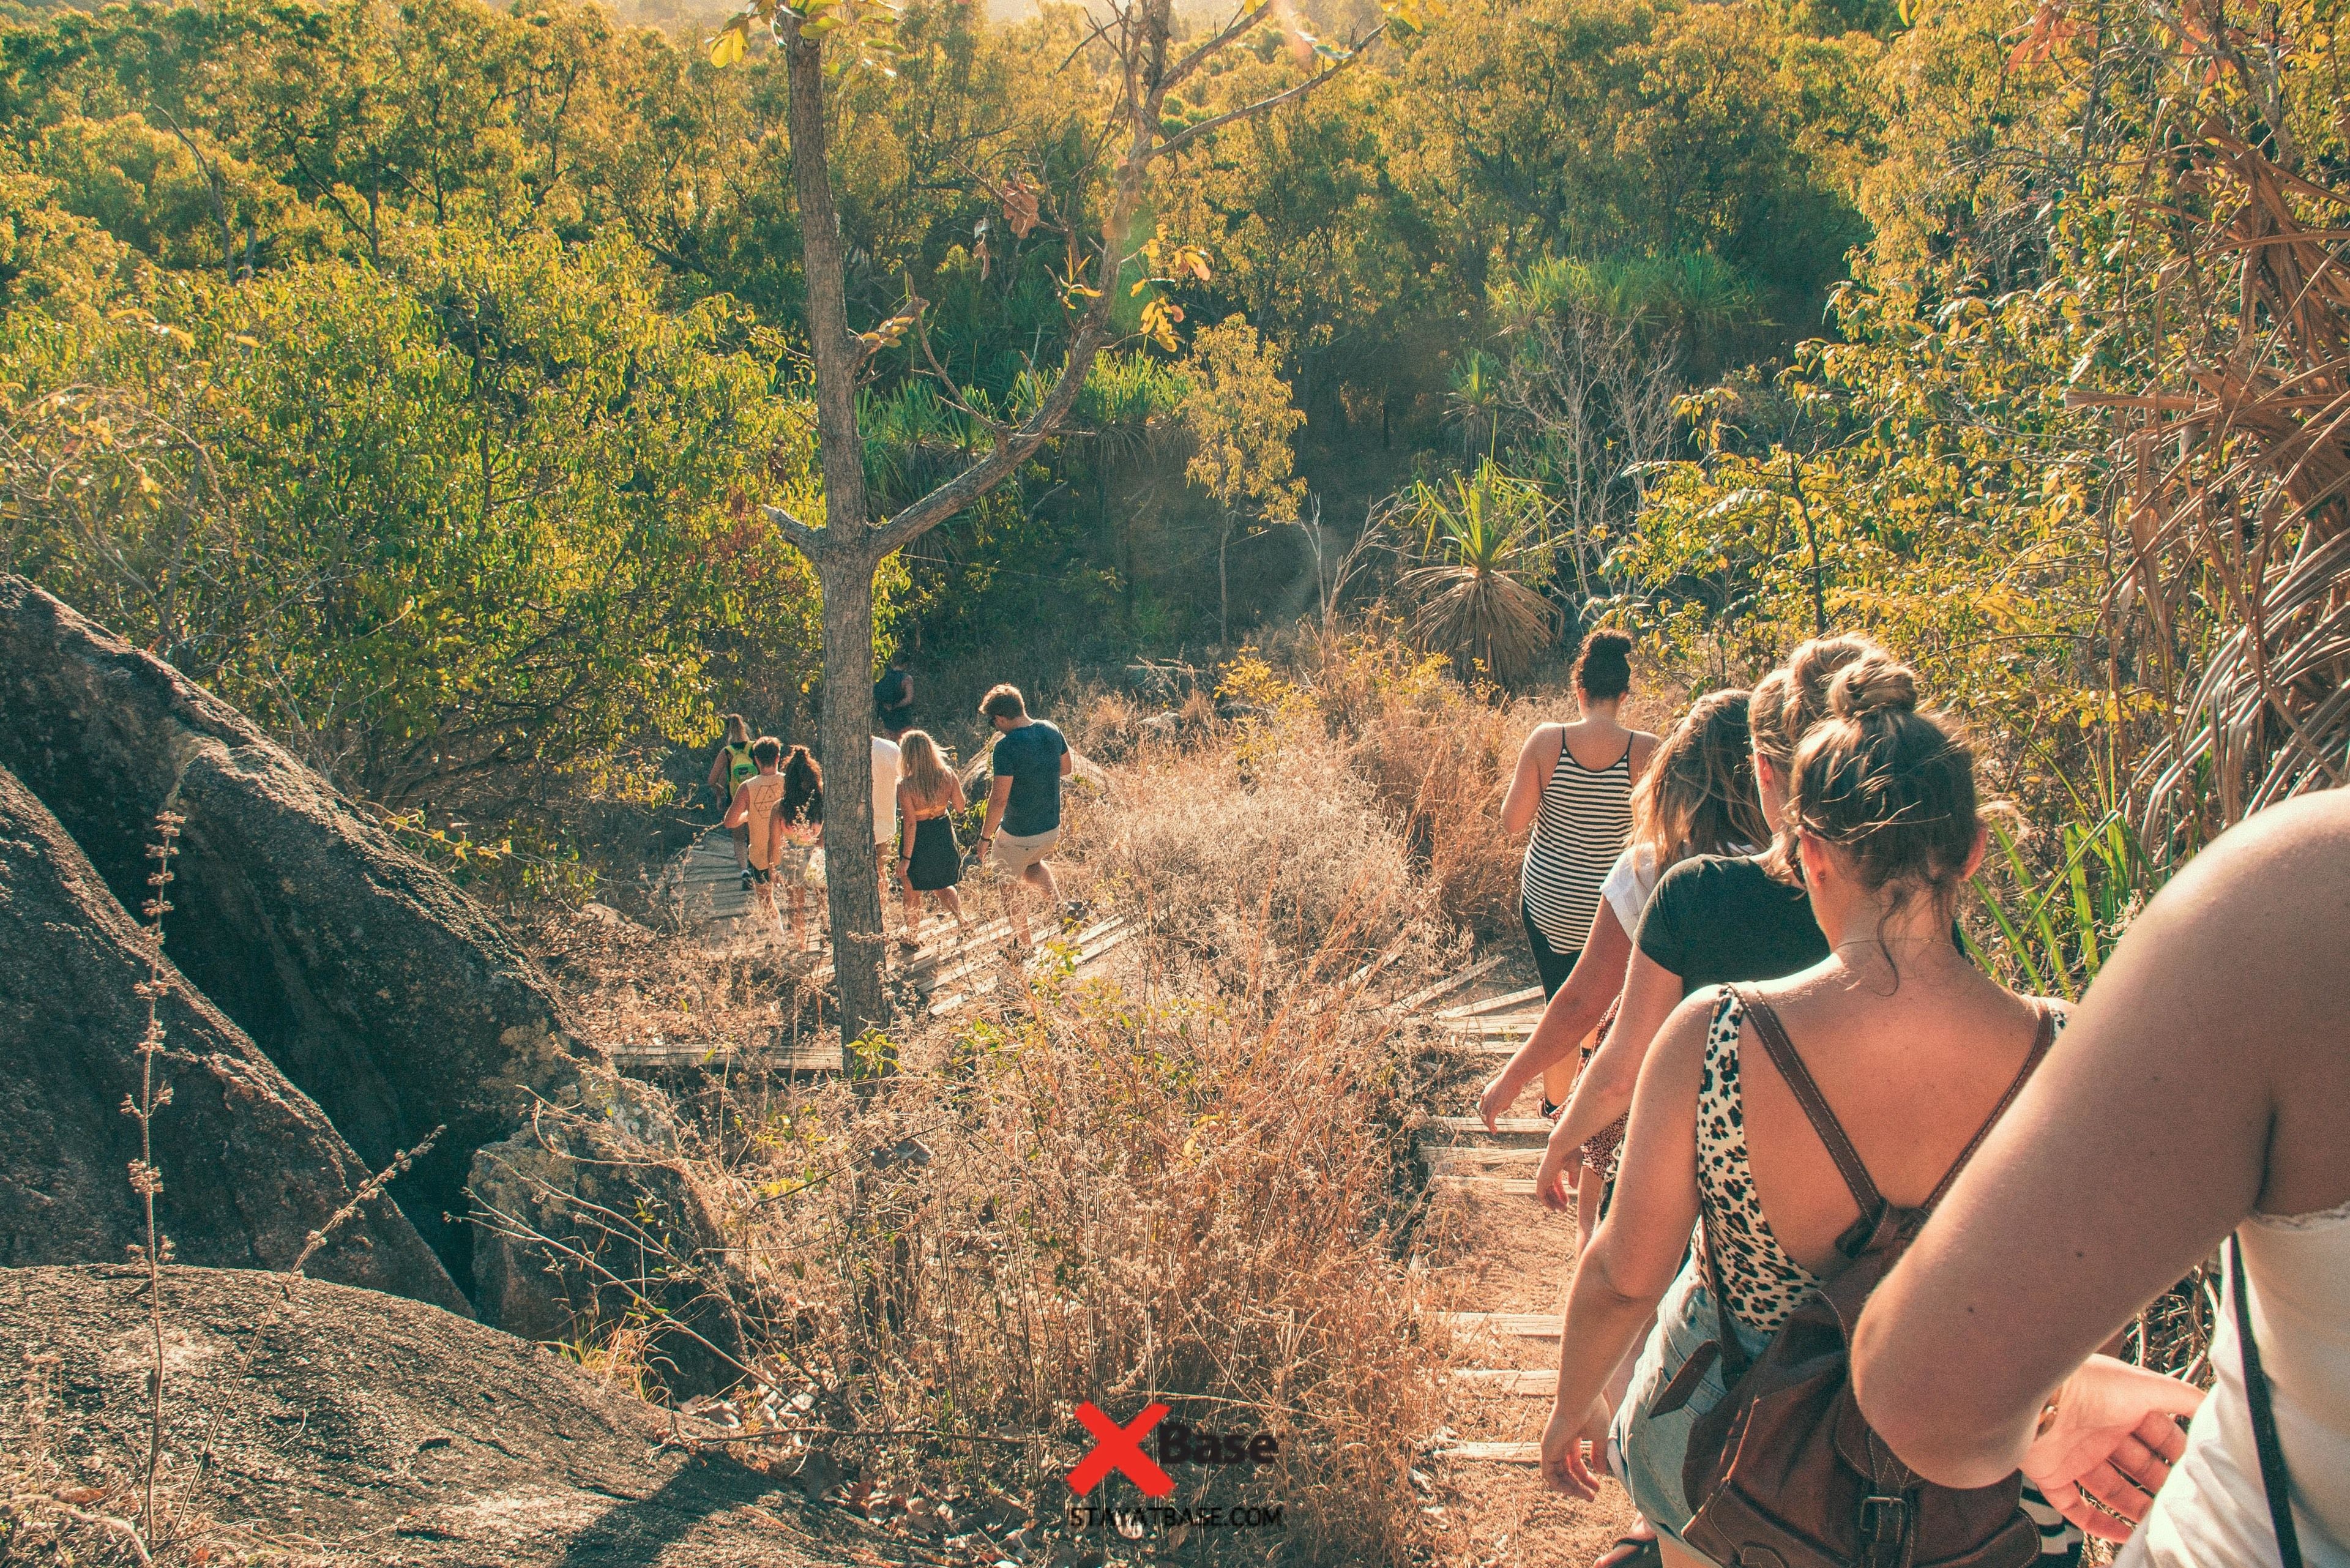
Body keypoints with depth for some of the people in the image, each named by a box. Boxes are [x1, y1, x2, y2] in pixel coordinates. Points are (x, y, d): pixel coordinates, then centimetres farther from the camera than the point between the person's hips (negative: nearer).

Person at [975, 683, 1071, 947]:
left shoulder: (1007, 746, -25)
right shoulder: (1051, 731, -5)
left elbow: (999, 799, -23)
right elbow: (1067, 768, 12)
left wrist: (985, 837, -11)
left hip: (1019, 836, -7)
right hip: (1053, 829, 7)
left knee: (1009, 887, 17)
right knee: (1033, 864, 36)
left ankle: (1023, 946, 27)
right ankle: (1058, 904, 19)